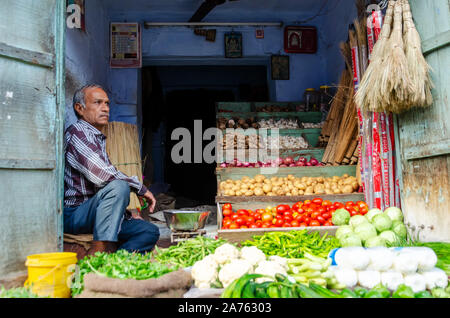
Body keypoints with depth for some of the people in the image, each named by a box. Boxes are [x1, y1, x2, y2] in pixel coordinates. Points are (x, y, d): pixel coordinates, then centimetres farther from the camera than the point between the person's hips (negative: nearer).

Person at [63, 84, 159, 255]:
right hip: (74, 214, -9)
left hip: (94, 213, 9)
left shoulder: (99, 139, 20)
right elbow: (101, 175, -25)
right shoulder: (77, 132, -10)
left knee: (150, 231, -2)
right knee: (118, 186, -33)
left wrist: (126, 214, 17)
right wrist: (140, 188, -14)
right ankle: (101, 248, -31)